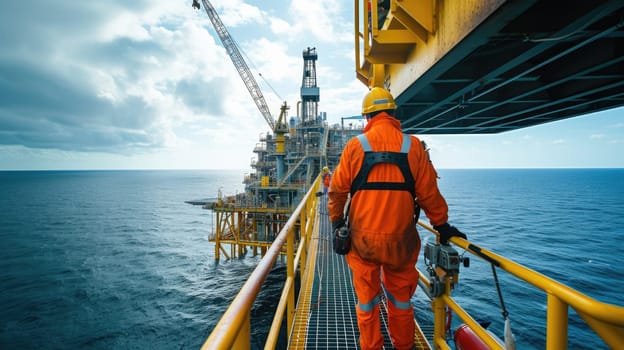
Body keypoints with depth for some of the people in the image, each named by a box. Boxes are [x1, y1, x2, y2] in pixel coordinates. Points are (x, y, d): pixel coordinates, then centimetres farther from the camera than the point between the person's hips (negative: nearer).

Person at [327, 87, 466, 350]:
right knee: (400, 297, 21)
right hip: (400, 239, 1)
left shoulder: (355, 145, -5)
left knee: (366, 299, 15)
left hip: (362, 238, -1)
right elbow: (429, 193, -2)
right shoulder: (413, 146, -4)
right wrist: (442, 225, 11)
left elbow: (337, 190, -3)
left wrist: (336, 223, 10)